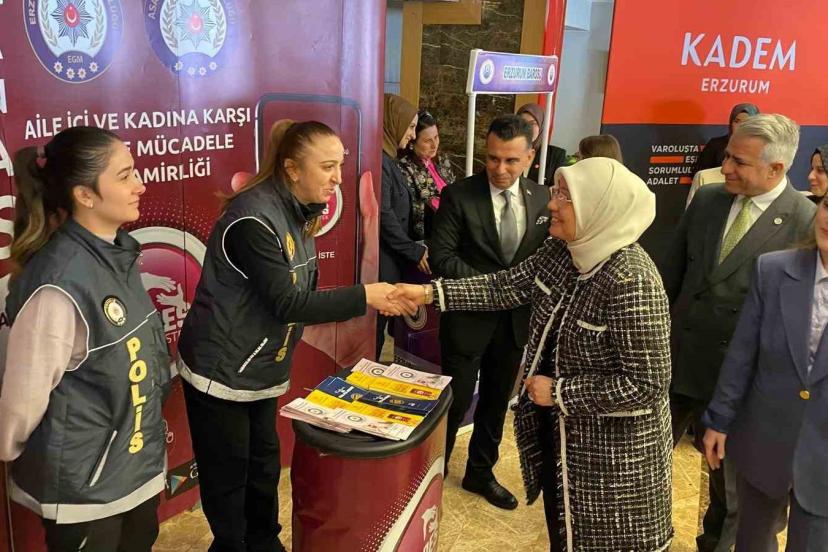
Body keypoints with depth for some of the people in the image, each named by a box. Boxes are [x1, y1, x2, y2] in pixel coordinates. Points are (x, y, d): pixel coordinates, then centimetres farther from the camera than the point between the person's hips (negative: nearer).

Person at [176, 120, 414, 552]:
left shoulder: (298, 213, 3)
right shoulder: (253, 218, -26)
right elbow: (286, 303, -28)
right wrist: (363, 297, -26)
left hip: (262, 369, 8)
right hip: (221, 372, -8)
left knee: (264, 465, 19)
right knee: (227, 476, 9)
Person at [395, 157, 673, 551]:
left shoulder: (629, 281, -30)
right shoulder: (562, 252, -5)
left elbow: (648, 384, -28)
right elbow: (506, 287, 1)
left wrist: (558, 392, -22)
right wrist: (430, 292, -7)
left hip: (612, 450, -7)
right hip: (561, 432, 7)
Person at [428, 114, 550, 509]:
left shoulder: (542, 198, 1)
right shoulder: (459, 196, -11)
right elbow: (441, 256, -14)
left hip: (516, 318, 4)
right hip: (468, 317, -4)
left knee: (496, 401, 17)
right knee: (455, 401, 5)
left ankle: (481, 473, 36)